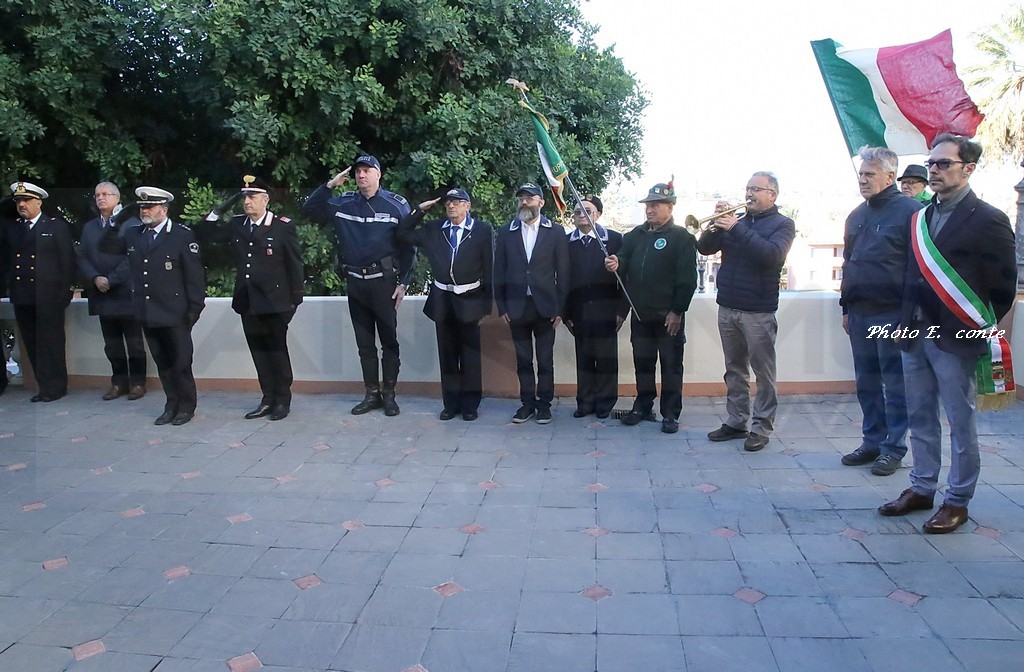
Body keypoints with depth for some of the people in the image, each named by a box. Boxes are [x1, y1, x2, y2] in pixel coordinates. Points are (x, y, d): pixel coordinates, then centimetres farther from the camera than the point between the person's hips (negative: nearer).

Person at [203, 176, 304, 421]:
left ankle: (283, 400, 14)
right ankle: (268, 399, 18)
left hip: (274, 301, -5)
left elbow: (294, 264, -5)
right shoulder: (236, 225, 10)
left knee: (277, 350, 3)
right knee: (258, 352, 9)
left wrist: (296, 298, -6)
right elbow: (210, 234, 17)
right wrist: (219, 210, 3)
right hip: (247, 302, 5)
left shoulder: (283, 226, -5)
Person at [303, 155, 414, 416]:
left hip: (384, 282, -4)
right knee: (364, 343, 10)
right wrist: (329, 185, -3)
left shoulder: (396, 205, -3)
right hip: (355, 283, 4)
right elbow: (310, 209, 10)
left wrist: (403, 282, -8)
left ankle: (389, 394, 12)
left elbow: (409, 246, -3)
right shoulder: (343, 204, 7)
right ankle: (371, 394, 20)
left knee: (389, 340, 3)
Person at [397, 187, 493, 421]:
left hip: (469, 300, -3)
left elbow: (489, 269, -4)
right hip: (442, 300, 3)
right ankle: (450, 403, 19)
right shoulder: (433, 229, 7)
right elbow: (403, 234, 10)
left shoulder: (482, 230, -3)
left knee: (470, 355, 5)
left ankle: (470, 404, 16)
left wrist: (486, 305, -7)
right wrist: (420, 210, 0)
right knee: (447, 354, 9)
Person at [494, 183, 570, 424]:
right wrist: (501, 306, 1)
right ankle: (527, 402, 19)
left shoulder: (556, 232, 2)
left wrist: (560, 308, -4)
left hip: (545, 306, -1)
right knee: (523, 360, 9)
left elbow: (563, 272, 0)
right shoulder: (505, 232, 6)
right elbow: (499, 272, 7)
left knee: (545, 360, 5)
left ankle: (544, 404, 16)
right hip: (517, 306, 2)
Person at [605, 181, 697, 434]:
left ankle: (670, 414, 11)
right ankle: (643, 407, 25)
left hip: (668, 315, -5)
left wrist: (677, 311, -15)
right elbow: (625, 262, 10)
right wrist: (616, 264, -15)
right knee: (642, 362, 13)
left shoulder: (681, 237, -6)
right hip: (640, 313, 6)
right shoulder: (636, 235, 12)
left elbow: (688, 278, -11)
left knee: (671, 365, 4)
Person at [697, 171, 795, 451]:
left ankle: (761, 428, 8)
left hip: (758, 312, -5)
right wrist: (715, 226, -11)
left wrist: (736, 229, -22)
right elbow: (705, 248, 7)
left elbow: (771, 255, -20)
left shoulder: (782, 224, 0)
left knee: (763, 372, 0)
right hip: (727, 308, 5)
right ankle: (736, 422, 21)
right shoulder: (736, 219, 13)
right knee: (734, 370, 12)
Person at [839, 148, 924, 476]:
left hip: (893, 314, -7)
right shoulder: (857, 215, 14)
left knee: (895, 384, 3)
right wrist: (846, 307, 17)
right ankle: (872, 441, 23)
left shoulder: (910, 211, -8)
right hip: (860, 314, 7)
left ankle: (894, 447, 12)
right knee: (867, 383, 12)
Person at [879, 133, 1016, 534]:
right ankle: (922, 489, 27)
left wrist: (977, 329, -5)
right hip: (915, 335, 6)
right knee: (920, 419, 14)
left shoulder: (988, 221, -7)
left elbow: (1003, 288, -6)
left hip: (955, 340, -6)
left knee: (960, 424, 5)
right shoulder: (921, 218, 12)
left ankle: (957, 501, 16)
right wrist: (907, 324, 7)